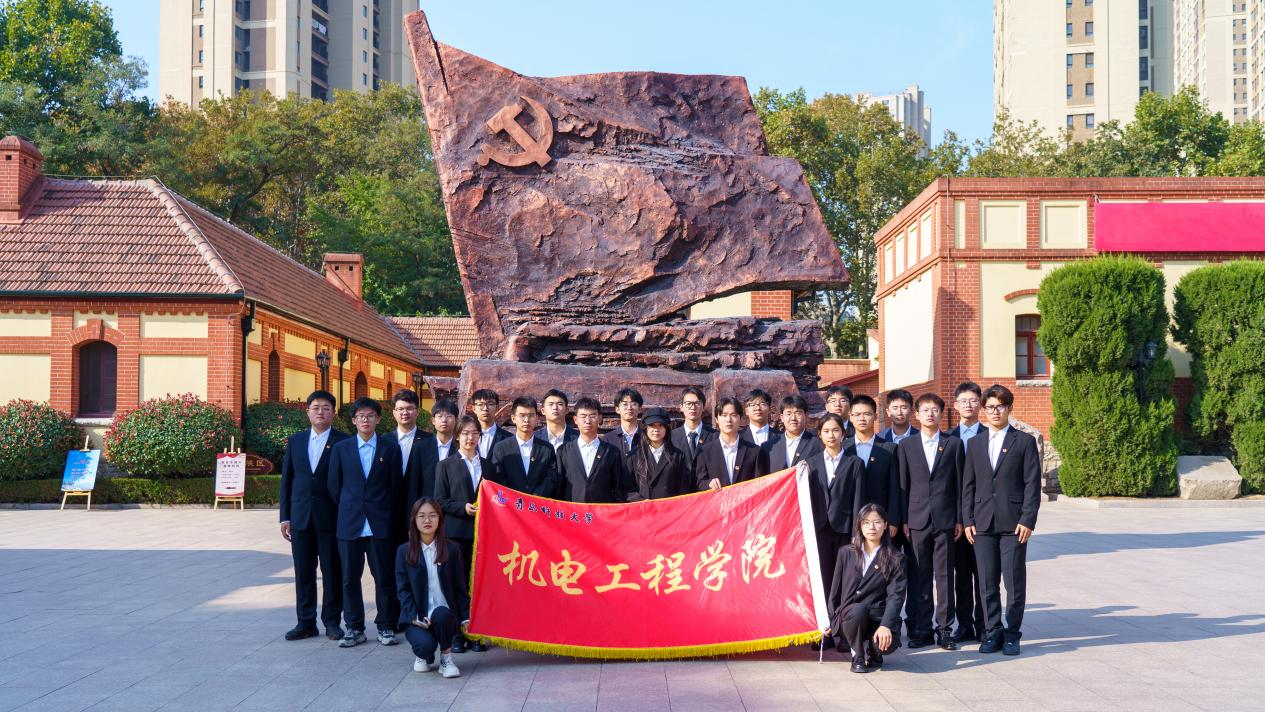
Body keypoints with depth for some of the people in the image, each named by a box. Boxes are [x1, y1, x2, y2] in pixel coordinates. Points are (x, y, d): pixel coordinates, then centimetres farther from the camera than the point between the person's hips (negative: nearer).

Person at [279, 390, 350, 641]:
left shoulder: (344, 442, -2)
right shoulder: (295, 441, 11)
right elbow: (286, 480, 11)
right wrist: (285, 516, 5)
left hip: (331, 517, -3)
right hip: (301, 517, 4)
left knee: (332, 572, 3)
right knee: (303, 573, 8)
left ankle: (332, 621, 13)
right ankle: (306, 622, 16)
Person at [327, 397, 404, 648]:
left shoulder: (390, 449, 4)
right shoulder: (340, 448, 7)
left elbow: (396, 487, 7)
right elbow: (334, 485, 9)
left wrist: (384, 513, 5)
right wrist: (349, 509, 7)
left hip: (380, 524, -1)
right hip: (349, 523, 1)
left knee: (384, 577, 1)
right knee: (350, 577, 4)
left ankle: (385, 626, 11)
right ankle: (354, 628, 13)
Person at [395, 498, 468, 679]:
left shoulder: (452, 550, 6)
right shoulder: (404, 551, 5)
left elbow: (460, 587, 7)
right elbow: (402, 589, 1)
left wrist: (465, 617, -1)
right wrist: (414, 616, -12)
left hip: (445, 615, 0)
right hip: (417, 617, 0)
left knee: (441, 614, -36)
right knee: (425, 644, -30)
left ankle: (446, 658, -10)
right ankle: (423, 656, 10)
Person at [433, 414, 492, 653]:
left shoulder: (488, 465, 15)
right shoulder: (447, 465, 7)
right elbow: (440, 501, 2)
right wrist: (463, 507, -12)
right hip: (456, 531, -2)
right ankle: (456, 634, 4)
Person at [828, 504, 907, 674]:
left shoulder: (895, 558, 4)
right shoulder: (846, 553, 11)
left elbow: (896, 596, -8)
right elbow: (835, 590, 15)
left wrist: (886, 626, -23)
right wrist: (829, 621, 8)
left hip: (878, 619, 0)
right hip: (848, 618, 1)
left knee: (887, 642, -33)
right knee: (858, 609, -35)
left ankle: (872, 652, 6)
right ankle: (857, 655, -9)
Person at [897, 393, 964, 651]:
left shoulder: (953, 444, 7)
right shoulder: (906, 446, 7)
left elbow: (959, 483, 6)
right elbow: (902, 485, 6)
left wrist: (959, 519, 2)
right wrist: (902, 520, 0)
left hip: (945, 520, 0)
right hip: (917, 520, 0)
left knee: (945, 576, 2)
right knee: (919, 577, 3)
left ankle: (944, 629, 8)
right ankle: (920, 629, 9)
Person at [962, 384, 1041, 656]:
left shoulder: (1024, 441, 3)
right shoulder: (975, 443, 13)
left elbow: (1032, 484, -2)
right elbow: (968, 485, 12)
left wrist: (1027, 520, -10)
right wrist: (968, 520, 4)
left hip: (1014, 523, -3)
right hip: (983, 523, 3)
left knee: (1015, 581, 0)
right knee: (988, 582, 5)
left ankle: (1012, 634, 10)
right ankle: (992, 632, 14)